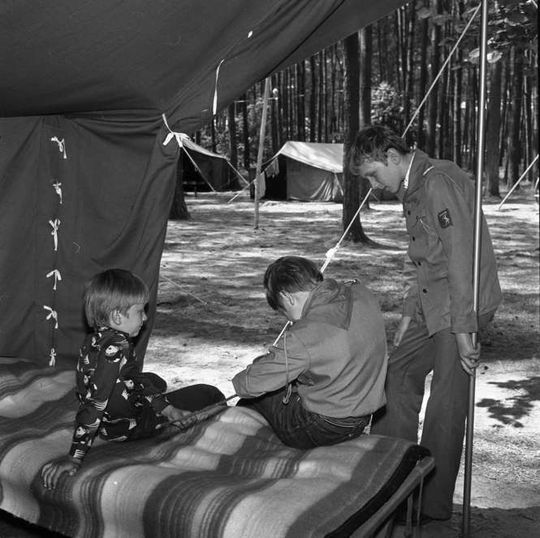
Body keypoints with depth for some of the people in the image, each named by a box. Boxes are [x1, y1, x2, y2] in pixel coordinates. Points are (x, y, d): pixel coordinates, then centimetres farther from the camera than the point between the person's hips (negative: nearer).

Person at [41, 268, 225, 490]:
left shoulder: (93, 340, -3)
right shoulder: (116, 348, -33)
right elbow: (94, 403, -36)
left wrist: (167, 407, -1)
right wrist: (75, 457, -36)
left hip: (106, 424, 9)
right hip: (128, 425, -9)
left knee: (154, 381, 39)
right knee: (211, 395, 2)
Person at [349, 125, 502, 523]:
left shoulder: (439, 182, -17)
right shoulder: (413, 189, 14)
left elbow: (461, 255, -22)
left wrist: (462, 329, -23)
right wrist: (409, 315, 19)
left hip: (463, 303, -10)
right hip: (433, 305, 10)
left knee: (446, 405, -3)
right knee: (399, 372, 14)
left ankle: (434, 504, 10)